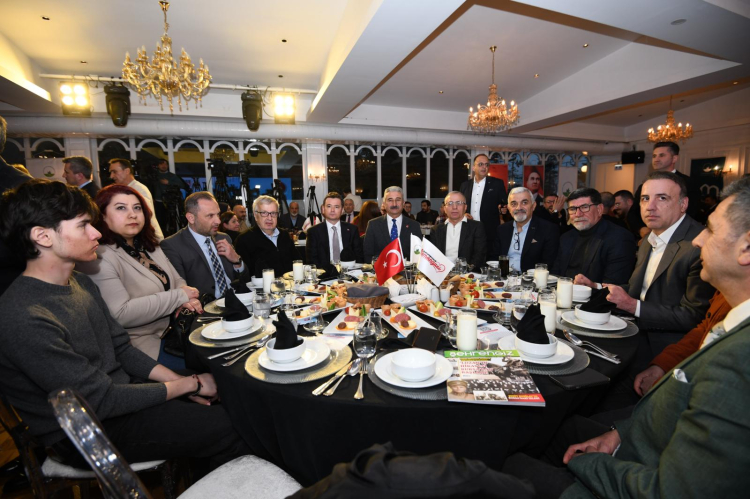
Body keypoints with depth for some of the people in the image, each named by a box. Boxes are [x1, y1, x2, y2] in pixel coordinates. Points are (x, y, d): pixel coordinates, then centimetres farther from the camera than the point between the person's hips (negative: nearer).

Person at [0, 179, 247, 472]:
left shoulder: (81, 283, 2)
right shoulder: (24, 321, -26)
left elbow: (122, 349, 6)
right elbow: (101, 399, -23)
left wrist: (178, 380, -6)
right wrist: (189, 384, -16)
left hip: (119, 391, 7)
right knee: (230, 426, -12)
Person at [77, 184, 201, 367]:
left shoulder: (149, 246, 11)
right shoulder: (98, 257, -14)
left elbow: (177, 281, 15)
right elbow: (120, 314, -23)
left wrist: (185, 297, -9)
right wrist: (179, 297, -17)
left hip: (176, 330, 7)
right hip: (145, 345, -7)